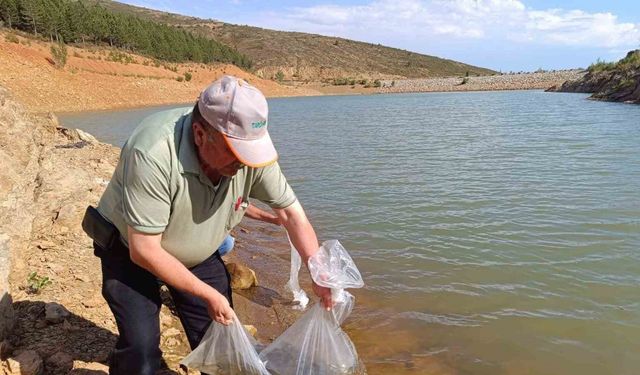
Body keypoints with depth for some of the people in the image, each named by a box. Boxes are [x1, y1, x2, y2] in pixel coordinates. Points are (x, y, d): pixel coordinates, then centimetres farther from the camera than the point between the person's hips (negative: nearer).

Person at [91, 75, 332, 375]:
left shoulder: (250, 148, -23)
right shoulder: (153, 155, -38)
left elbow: (289, 209, -11)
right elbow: (144, 251, -31)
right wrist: (209, 295, -24)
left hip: (198, 253, 4)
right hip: (131, 251, -4)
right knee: (141, 349, -14)